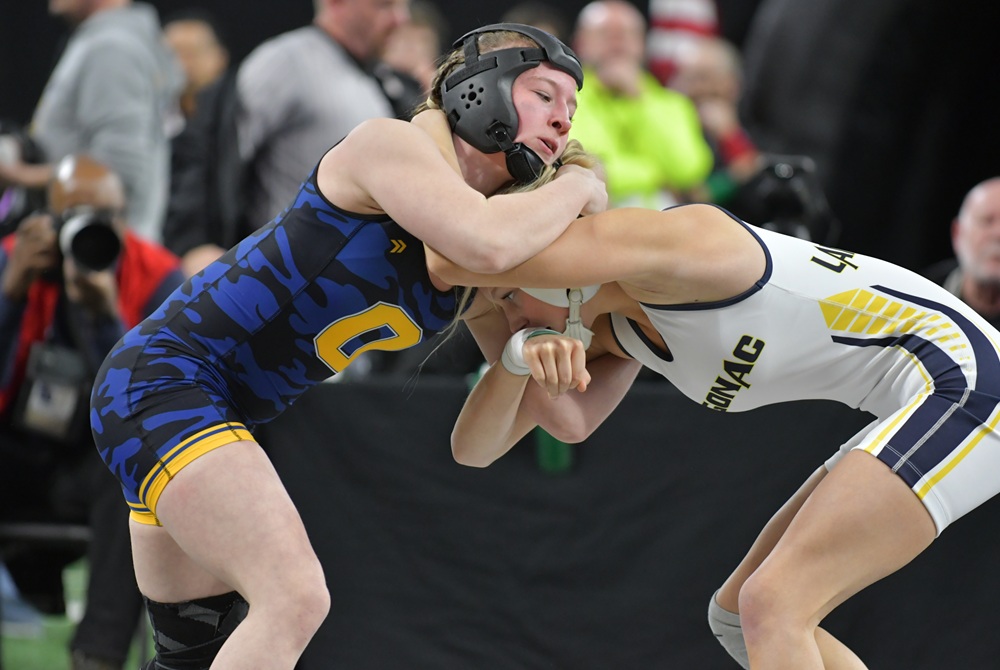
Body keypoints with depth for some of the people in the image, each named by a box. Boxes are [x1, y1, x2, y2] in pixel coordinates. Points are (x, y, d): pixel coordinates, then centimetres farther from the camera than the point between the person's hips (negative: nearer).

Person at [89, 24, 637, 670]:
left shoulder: (482, 288, 9)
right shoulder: (389, 144, -13)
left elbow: (566, 414, 11)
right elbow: (489, 241, -32)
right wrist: (578, 186, -13)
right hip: (160, 376, -10)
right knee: (295, 597, -26)